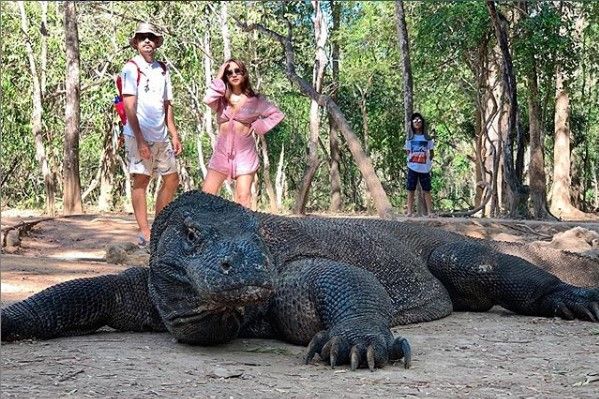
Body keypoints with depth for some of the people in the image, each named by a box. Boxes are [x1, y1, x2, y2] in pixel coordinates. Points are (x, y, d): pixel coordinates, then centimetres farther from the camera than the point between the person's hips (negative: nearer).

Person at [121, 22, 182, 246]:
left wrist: (174, 135, 13)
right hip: (139, 136, -7)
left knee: (171, 179, 9)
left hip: (161, 137, 7)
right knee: (141, 181, -5)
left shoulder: (162, 70, 16)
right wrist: (140, 140, -17)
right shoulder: (131, 68, -4)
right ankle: (145, 234, -4)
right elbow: (130, 107, -10)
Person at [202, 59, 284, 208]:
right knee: (206, 194, -2)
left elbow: (277, 115, 4)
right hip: (222, 151, 2)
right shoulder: (222, 98, 5)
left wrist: (256, 127, -4)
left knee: (243, 197, -6)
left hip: (244, 152, -2)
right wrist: (218, 78, -8)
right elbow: (208, 100, -18)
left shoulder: (254, 99, 1)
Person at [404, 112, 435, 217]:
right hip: (412, 168, 1)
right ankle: (410, 211, 3)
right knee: (410, 190, 0)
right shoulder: (410, 138, 7)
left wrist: (428, 161, -2)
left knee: (427, 190, 1)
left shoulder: (427, 138, 4)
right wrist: (410, 158, -4)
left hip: (424, 168, -1)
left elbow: (432, 153, 9)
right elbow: (407, 152, 11)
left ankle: (429, 211, 3)